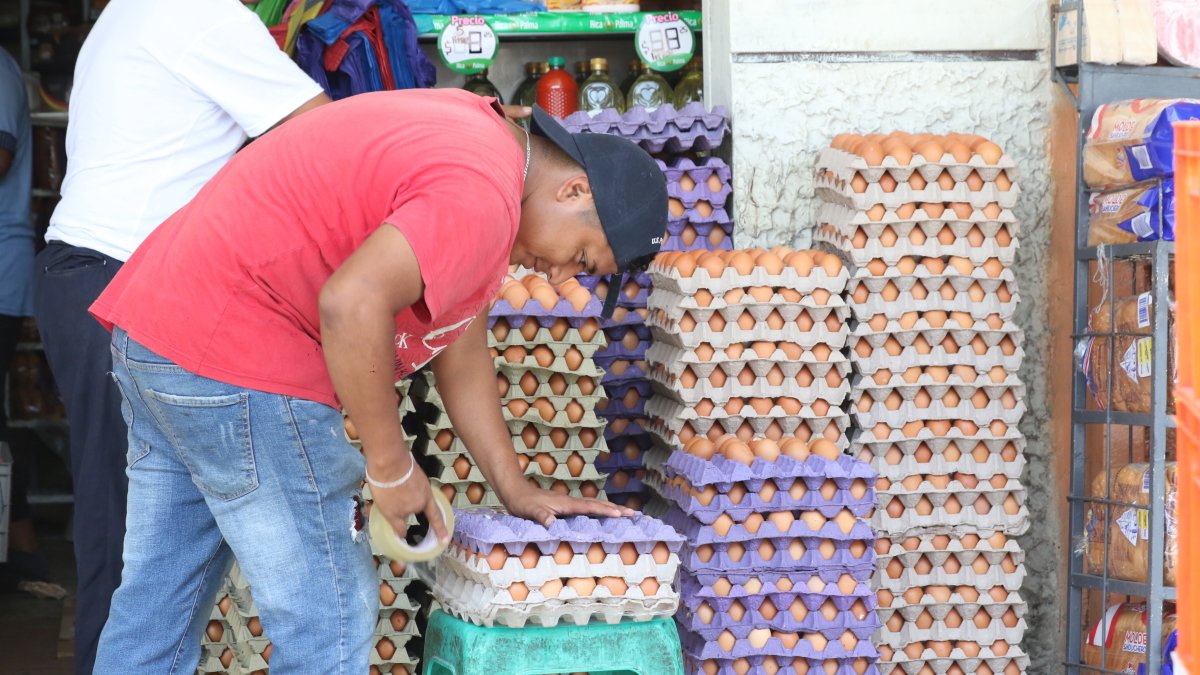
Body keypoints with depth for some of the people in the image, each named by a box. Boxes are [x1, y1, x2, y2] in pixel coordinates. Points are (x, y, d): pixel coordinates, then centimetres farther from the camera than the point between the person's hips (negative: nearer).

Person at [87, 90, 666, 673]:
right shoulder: (482, 197, -18)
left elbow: (460, 347, 19)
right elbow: (352, 303, -30)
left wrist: (516, 492, 19)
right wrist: (391, 467, -19)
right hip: (233, 361, -11)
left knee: (157, 601, 18)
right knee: (331, 618, -3)